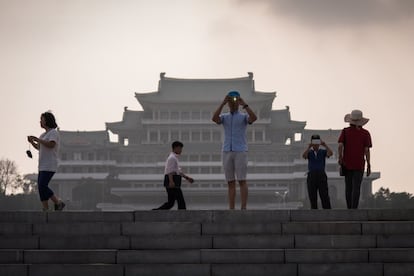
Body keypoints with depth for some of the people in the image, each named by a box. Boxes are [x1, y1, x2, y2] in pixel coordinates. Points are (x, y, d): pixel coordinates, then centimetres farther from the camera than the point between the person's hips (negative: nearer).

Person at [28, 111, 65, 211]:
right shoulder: (44, 134, 20)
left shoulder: (54, 132, -9)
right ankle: (46, 210, 4)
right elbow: (39, 147, 26)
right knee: (41, 187, 3)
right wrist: (32, 142, 8)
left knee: (42, 186, -18)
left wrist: (37, 139, -19)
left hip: (49, 166, -9)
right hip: (43, 166, 9)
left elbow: (51, 145, -24)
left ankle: (59, 203, -7)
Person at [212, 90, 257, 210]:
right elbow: (214, 119, -13)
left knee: (242, 181, -8)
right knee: (230, 183, 3)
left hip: (240, 152, -3)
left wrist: (244, 104, -19)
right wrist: (223, 103, -15)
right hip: (227, 152, 3)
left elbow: (254, 118, -21)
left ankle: (243, 210, -7)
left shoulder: (244, 116, 5)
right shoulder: (224, 117, 13)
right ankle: (231, 211, 5)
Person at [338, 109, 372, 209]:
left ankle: (349, 209, 12)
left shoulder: (345, 131, 0)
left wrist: (340, 158, 5)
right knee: (356, 188, -5)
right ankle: (354, 209, -15)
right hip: (359, 164, -2)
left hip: (347, 163, 2)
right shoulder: (365, 133, -2)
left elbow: (340, 146, -10)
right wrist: (369, 166, -1)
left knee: (348, 187, 11)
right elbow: (367, 150, -6)